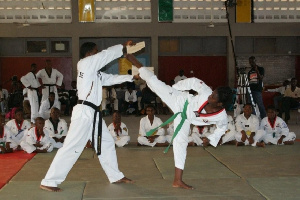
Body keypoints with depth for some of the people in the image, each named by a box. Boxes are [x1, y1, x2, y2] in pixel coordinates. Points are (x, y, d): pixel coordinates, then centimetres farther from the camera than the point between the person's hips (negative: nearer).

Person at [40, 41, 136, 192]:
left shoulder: (95, 71, 19)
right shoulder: (85, 63, -7)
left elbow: (111, 79, 22)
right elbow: (107, 54, -8)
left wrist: (132, 77, 17)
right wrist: (124, 47, 3)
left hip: (93, 113, 10)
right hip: (84, 112, -10)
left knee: (107, 143, 16)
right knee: (72, 147, -10)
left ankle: (116, 176, 28)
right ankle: (49, 182, -4)